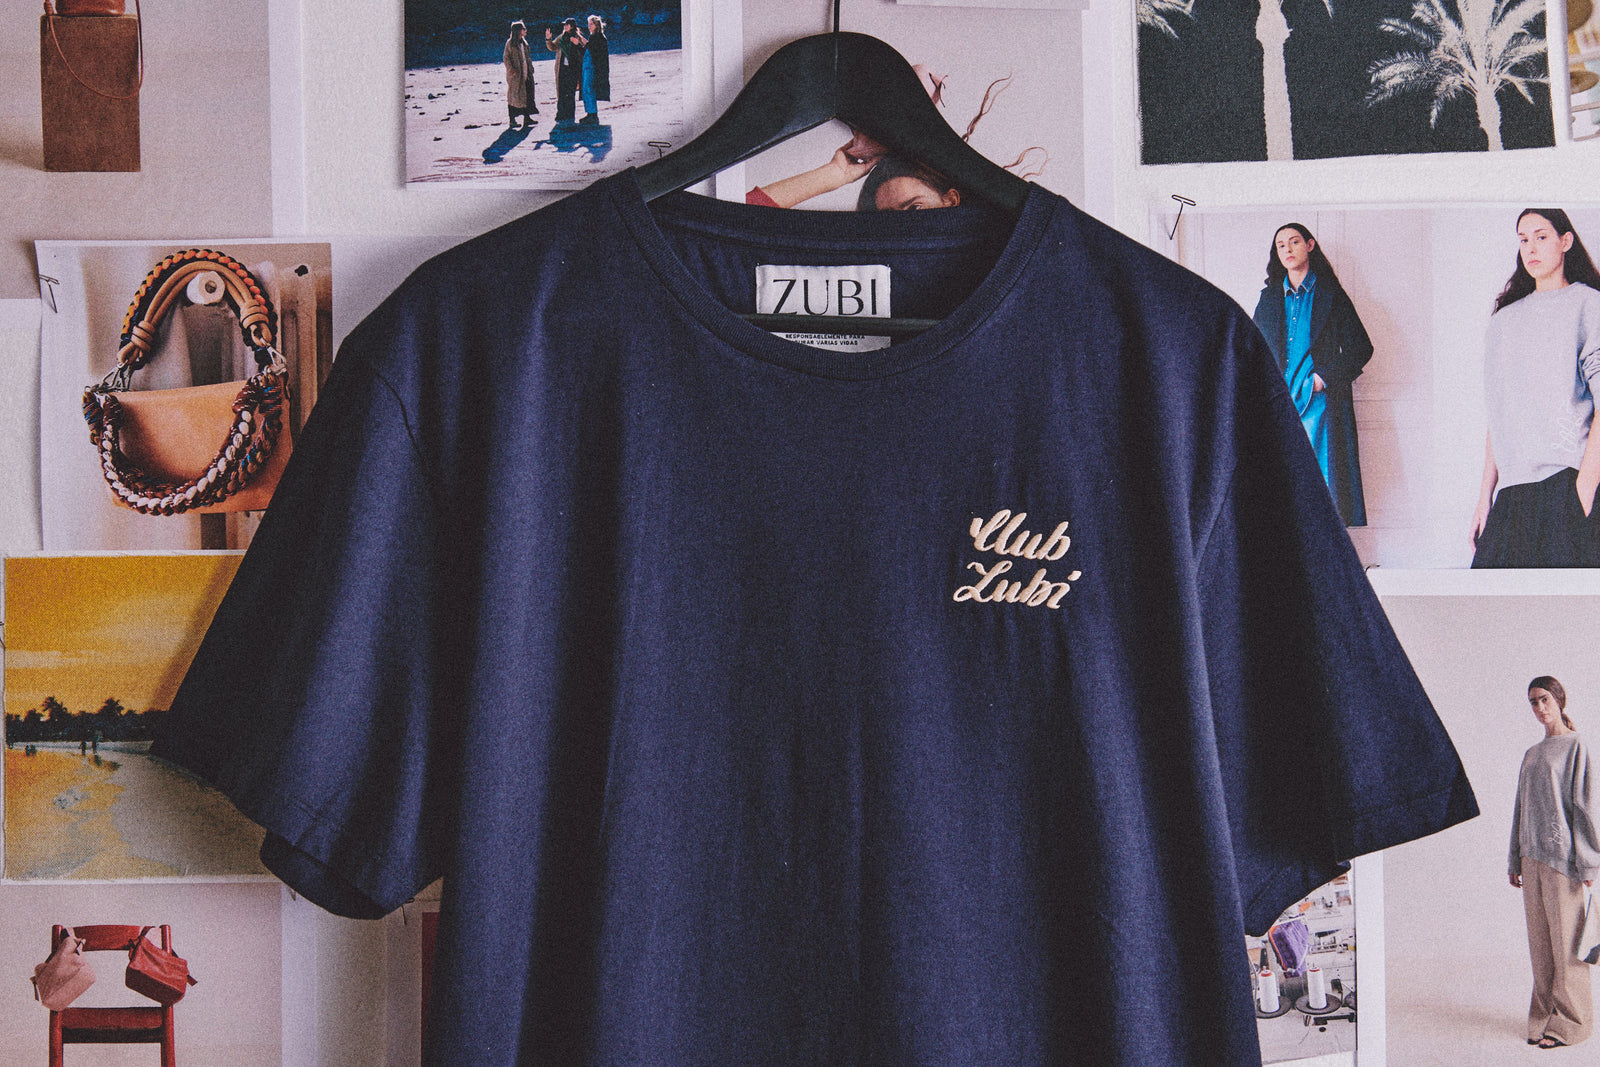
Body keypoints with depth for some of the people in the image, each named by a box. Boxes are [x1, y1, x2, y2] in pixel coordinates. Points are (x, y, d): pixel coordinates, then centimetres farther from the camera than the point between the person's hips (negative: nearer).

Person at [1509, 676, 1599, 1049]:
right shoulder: (1531, 755, 17)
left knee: (1565, 938, -2)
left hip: (1562, 856, -6)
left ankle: (1570, 1021, 7)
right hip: (1532, 856, 6)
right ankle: (1544, 1016, 15)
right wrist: (1516, 860, 17)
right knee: (1539, 939, 8)